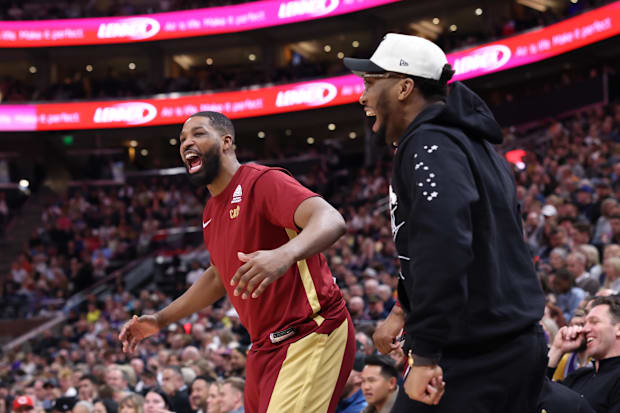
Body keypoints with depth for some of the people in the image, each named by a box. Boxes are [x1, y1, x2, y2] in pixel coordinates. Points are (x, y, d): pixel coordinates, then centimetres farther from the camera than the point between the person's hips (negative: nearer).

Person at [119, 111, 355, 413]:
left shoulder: (261, 182, -13)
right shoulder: (211, 212, 16)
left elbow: (330, 220, -29)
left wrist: (285, 254, -49)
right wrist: (160, 319, 29)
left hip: (311, 337, -9)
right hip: (264, 348, 9)